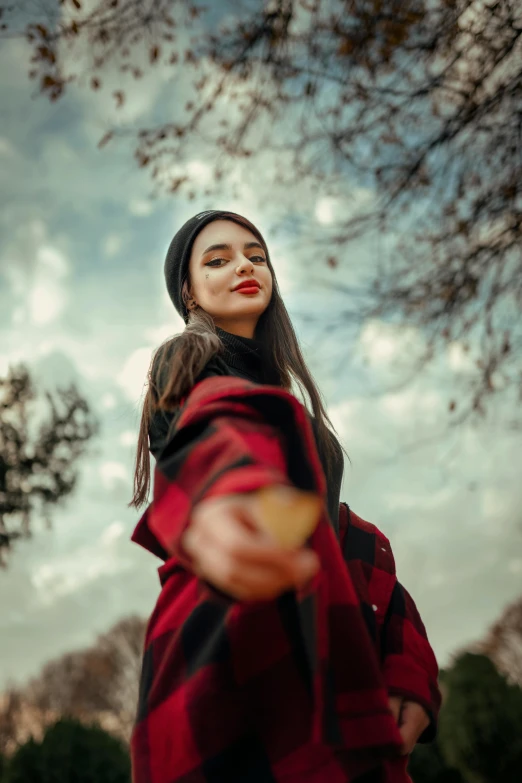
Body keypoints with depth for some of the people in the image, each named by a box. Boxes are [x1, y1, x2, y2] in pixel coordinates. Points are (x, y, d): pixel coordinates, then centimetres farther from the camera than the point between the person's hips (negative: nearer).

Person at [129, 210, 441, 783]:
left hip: (327, 654, 7)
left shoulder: (277, 389, 24)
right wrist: (224, 493, -50)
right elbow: (217, 428, -25)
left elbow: (352, 542, 14)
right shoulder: (191, 365, 3)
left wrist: (408, 668, -2)